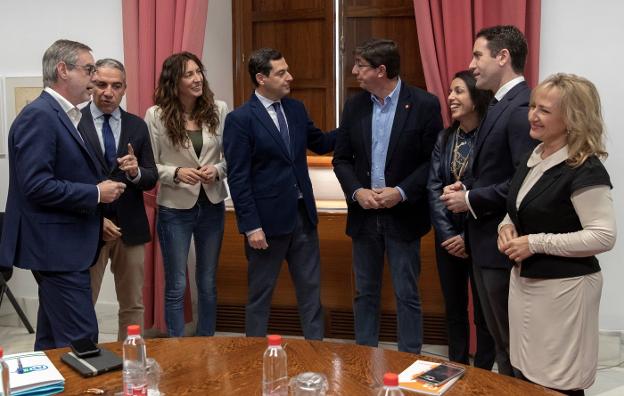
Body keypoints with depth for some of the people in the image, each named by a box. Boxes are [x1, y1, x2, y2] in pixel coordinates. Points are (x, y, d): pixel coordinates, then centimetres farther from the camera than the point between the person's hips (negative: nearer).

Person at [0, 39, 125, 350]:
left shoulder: (62, 115, 14)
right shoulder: (39, 115, -15)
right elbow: (36, 185, -23)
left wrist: (101, 185, 6)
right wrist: (96, 194, -16)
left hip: (63, 245, 10)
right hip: (57, 246, -10)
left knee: (54, 341, 18)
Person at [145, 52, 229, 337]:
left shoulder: (219, 110, -2)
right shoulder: (156, 115, -7)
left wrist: (217, 170, -15)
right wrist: (176, 173, -21)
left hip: (212, 206, 3)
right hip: (175, 208, -2)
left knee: (208, 283, 15)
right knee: (176, 286, 8)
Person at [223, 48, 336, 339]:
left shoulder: (296, 109, 8)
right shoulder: (240, 119, -11)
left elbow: (319, 143, 21)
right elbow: (237, 178, -13)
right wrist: (251, 225, -16)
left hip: (303, 215, 6)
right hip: (267, 219, -6)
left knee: (311, 289, 12)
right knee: (260, 294, 9)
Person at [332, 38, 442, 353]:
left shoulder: (424, 104, -8)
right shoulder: (354, 106, 5)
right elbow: (342, 158, 7)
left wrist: (401, 192, -17)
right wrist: (357, 191, -10)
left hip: (403, 215, -4)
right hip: (364, 214, 4)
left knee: (407, 296, 5)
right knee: (365, 293, 13)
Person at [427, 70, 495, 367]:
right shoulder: (444, 138, 5)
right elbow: (434, 188, 0)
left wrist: (470, 237, -14)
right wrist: (447, 233, -10)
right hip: (448, 237, 5)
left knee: (484, 310, 7)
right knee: (454, 306, 15)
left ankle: (482, 374, 24)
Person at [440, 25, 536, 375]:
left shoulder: (522, 107, -19)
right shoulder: (501, 105, 13)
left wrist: (471, 200, -17)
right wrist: (466, 186, 3)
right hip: (487, 240, 10)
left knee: (515, 344, 5)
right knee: (501, 339, 20)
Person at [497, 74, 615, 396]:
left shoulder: (585, 170, -17)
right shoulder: (532, 159, 8)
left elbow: (604, 236, -21)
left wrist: (536, 243, -21)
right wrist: (507, 226, -1)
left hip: (563, 288, -8)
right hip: (523, 281, 8)